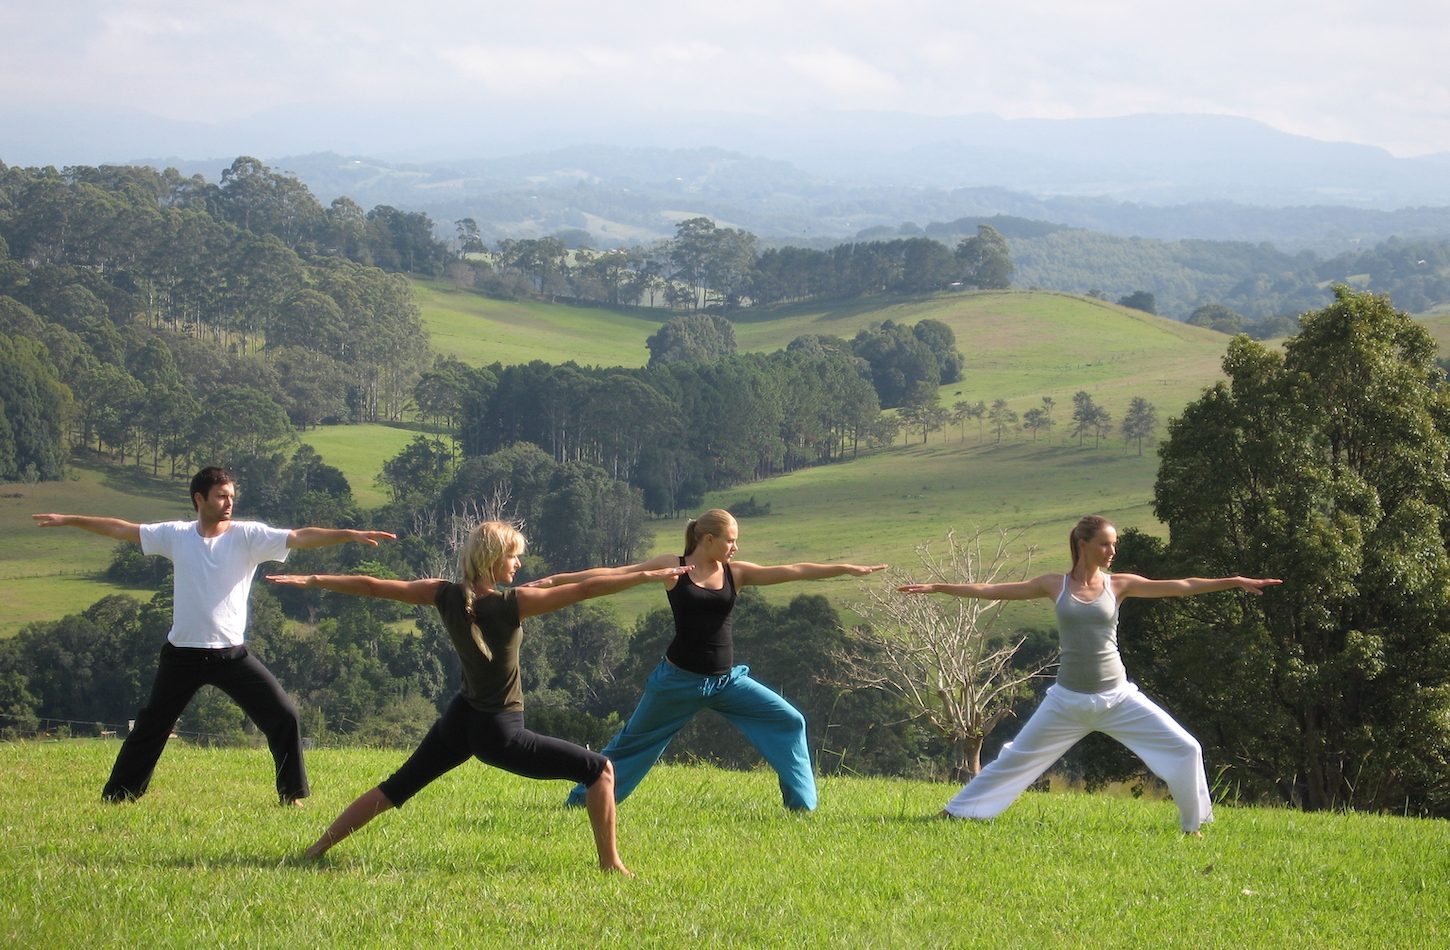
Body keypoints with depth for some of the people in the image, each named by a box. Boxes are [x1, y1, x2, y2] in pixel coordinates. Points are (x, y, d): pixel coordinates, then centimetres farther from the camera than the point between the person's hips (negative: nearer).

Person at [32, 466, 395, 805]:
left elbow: (301, 537, -16)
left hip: (232, 654, -1)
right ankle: (116, 797, 24)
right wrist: (68, 520, 15)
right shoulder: (176, 535, 2)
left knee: (284, 716, -10)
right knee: (150, 726, 11)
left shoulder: (249, 536, -5)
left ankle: (292, 795, 4)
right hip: (182, 655, 1)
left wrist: (351, 535, -29)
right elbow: (121, 529, 11)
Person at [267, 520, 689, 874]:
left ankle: (317, 849, 20)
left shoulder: (446, 596, -5)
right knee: (600, 770, 1)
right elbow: (586, 590, -22)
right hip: (501, 733, -6)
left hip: (461, 722, 6)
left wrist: (313, 580, 10)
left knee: (396, 788, 20)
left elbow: (372, 586, 0)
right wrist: (649, 576, -19)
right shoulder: (512, 604, -20)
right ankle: (610, 864, -3)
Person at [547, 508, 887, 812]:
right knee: (633, 741, 6)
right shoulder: (673, 567, -5)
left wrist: (848, 569, -11)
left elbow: (793, 571, -4)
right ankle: (580, 800, 20)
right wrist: (558, 579, -8)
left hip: (727, 680, 3)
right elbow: (615, 573, -4)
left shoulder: (736, 572, 2)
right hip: (679, 679, -3)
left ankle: (802, 804, 3)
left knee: (789, 722, -4)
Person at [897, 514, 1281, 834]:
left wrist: (1236, 582, -11)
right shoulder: (1055, 585, -1)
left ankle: (1194, 825, 10)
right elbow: (990, 591, 3)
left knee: (1185, 749, -7)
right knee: (1015, 759, 5)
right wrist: (936, 588, 2)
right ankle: (955, 812, 19)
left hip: (1117, 698, 1)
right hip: (1067, 700, -1)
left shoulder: (1119, 585, 0)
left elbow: (1181, 586, -4)